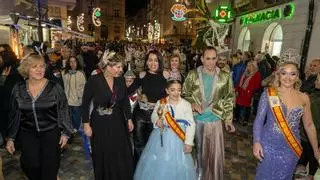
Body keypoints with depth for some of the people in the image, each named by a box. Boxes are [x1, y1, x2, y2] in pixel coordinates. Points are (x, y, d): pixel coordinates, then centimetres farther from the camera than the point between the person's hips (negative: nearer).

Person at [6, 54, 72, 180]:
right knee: (29, 166, 7)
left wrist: (65, 132, -5)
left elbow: (63, 110, -5)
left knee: (49, 167, 7)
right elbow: (14, 115, 7)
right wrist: (10, 138, 9)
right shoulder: (18, 89, -1)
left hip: (51, 133, -2)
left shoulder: (54, 88, -10)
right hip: (27, 135, 2)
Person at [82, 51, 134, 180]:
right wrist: (86, 124, -8)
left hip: (118, 123, 4)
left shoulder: (121, 80, -5)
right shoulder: (94, 81, -16)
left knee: (123, 157, 10)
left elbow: (125, 101, 5)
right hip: (100, 125, -3)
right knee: (103, 157, 14)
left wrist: (129, 119, 8)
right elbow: (85, 103, -9)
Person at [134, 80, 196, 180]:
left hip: (178, 139, -2)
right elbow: (153, 116, 12)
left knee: (178, 165, 7)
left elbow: (191, 124, -9)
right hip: (161, 137, 2)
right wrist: (157, 121, -11)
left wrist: (188, 142, -12)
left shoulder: (186, 104, -8)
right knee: (157, 163, 13)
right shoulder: (160, 103, -2)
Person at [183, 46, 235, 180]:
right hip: (196, 118, 1)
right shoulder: (193, 75, -4)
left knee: (216, 152, 5)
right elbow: (185, 94, 3)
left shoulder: (225, 77, -4)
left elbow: (229, 100, 2)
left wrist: (228, 119, 1)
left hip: (215, 119, 0)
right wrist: (192, 103, -15)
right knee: (199, 149, 17)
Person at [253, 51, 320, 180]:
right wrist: (256, 142, -16)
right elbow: (259, 119, -9)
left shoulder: (304, 98, -1)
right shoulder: (269, 93, -10)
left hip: (291, 149, 3)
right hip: (268, 146, -2)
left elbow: (309, 125, 8)